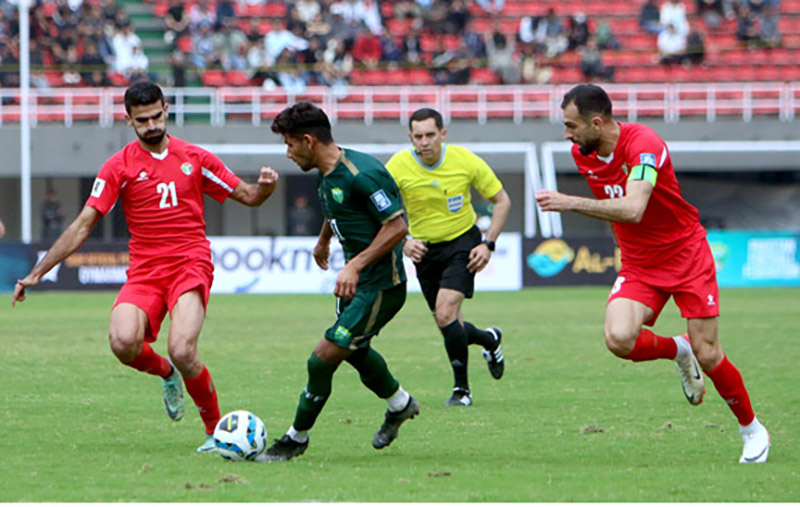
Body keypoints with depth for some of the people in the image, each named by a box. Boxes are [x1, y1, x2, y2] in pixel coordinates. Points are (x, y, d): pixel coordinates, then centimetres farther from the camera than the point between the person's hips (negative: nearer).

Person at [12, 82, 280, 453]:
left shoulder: (195, 158, 9)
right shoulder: (119, 167, 6)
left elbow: (247, 196, 16)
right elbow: (82, 226, 5)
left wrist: (265, 186, -9)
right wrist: (36, 273, 0)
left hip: (190, 265, -1)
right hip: (144, 270, 1)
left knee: (182, 351, -25)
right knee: (123, 342, -27)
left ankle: (216, 430, -1)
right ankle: (166, 373, 9)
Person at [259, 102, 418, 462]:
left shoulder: (361, 174, -26)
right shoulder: (326, 175, 4)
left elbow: (397, 227, -26)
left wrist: (356, 266, -28)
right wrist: (324, 240, 42)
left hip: (381, 286, -10)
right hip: (356, 281, 10)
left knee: (323, 359, -9)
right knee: (354, 351, 27)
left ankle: (297, 438, 6)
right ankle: (400, 404, 52)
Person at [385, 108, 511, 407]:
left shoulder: (466, 161, -14)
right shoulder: (397, 167, -15)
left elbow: (501, 200, -2)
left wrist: (488, 244, -11)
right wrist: (403, 242, -25)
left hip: (462, 242, -3)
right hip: (424, 249, 3)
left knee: (446, 313, -21)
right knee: (447, 324, 8)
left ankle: (462, 389, -6)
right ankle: (489, 340, 42)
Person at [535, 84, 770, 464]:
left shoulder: (643, 144, -26)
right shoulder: (581, 153, -3)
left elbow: (633, 209, -41)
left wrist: (569, 203, -44)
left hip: (686, 254, -5)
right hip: (638, 265, 5)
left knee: (707, 355, -5)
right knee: (619, 339, -22)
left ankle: (751, 429, 19)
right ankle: (677, 350, 10)